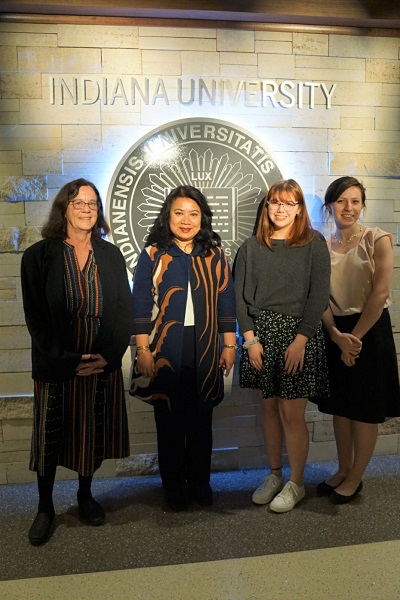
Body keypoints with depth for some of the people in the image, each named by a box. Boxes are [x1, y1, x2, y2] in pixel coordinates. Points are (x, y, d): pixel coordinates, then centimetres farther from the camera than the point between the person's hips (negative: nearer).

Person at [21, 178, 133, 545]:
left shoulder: (111, 255, 5)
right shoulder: (38, 256, -3)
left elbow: (124, 309, 3)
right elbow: (36, 316, -6)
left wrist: (109, 355, -10)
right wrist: (68, 360, -13)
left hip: (104, 364, 3)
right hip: (56, 367, -2)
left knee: (95, 433, 13)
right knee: (51, 436, 8)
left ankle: (85, 495, 35)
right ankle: (45, 508, 28)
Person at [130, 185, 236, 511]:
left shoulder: (215, 255, 6)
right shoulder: (153, 255, 0)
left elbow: (226, 301, 8)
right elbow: (141, 305, -2)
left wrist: (230, 344, 5)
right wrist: (143, 350, -7)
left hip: (205, 351, 2)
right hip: (165, 350, -1)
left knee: (202, 420, 11)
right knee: (169, 420, 8)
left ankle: (200, 482, 29)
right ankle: (173, 487, 26)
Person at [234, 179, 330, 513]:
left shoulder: (315, 244, -1)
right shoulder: (252, 247, 6)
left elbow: (319, 295, -6)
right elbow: (240, 296, 4)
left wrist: (300, 340, -13)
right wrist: (250, 338, -5)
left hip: (299, 334, -3)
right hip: (261, 335, 3)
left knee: (292, 413, -1)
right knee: (269, 408, 12)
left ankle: (296, 484, 18)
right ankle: (274, 475, 29)